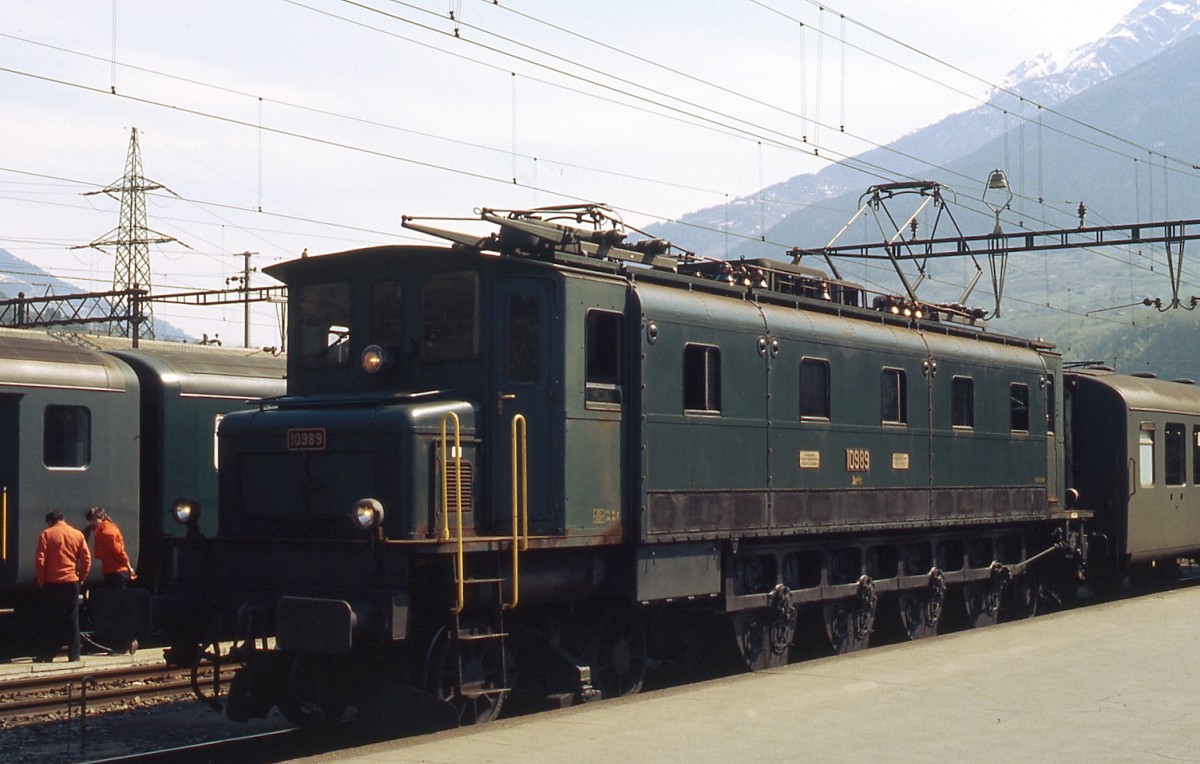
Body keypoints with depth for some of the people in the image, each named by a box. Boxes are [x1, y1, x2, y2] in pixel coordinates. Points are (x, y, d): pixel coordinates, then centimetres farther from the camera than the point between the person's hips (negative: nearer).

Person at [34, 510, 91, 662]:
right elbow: (87, 559, 3)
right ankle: (74, 654, 4)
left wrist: (41, 581, 2)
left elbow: (40, 560, -7)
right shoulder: (78, 535, 5)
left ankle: (47, 654, 7)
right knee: (72, 620, 6)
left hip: (52, 583, -2)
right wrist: (80, 578, 13)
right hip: (72, 582, 2)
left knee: (50, 620, 6)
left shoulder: (47, 534, -2)